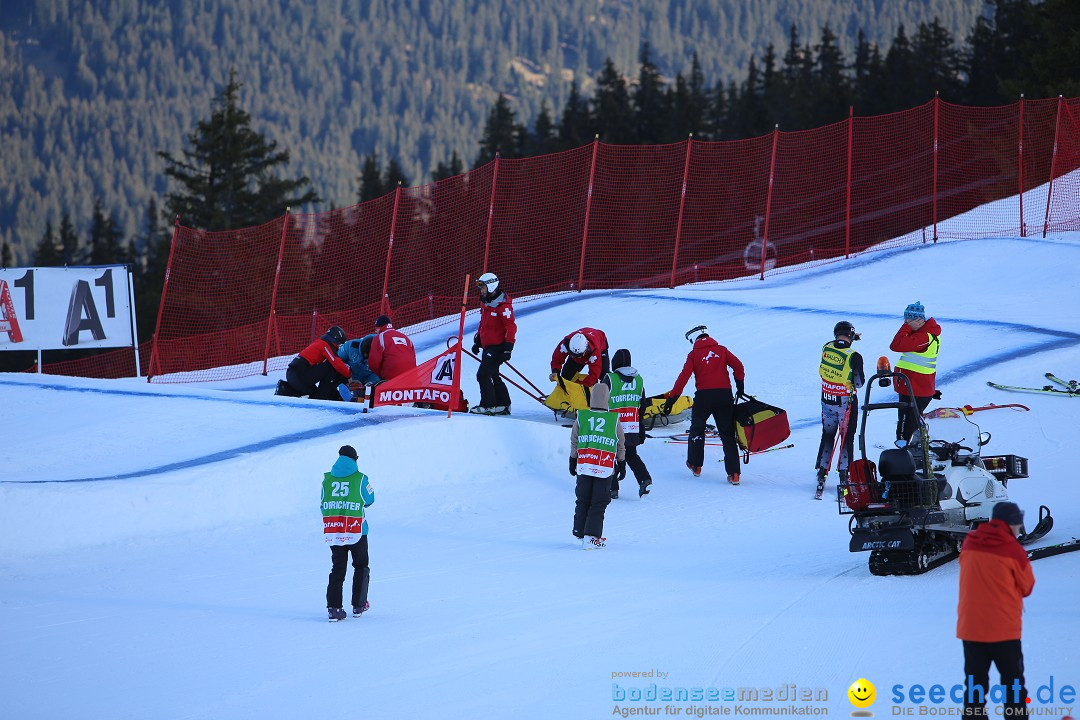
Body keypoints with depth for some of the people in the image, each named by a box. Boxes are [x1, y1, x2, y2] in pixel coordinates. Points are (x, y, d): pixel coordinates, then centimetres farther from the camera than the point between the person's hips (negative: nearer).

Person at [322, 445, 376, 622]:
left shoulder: (327, 479, 3)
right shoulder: (360, 479, -6)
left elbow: (323, 505, 8)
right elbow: (369, 500, 8)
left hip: (332, 532, 2)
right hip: (356, 531, -2)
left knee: (337, 569, 10)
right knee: (361, 567, 17)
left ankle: (333, 608, -1)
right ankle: (358, 605, 18)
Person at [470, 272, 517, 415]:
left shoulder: (503, 305, -18)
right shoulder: (485, 303, 12)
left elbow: (511, 327, -20)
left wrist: (508, 348, -22)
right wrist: (477, 341, 25)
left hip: (497, 347, -10)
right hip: (488, 346, 10)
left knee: (483, 375, -12)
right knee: (492, 376, 14)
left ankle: (488, 406, -6)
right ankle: (503, 405, 22)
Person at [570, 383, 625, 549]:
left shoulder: (580, 418, 1)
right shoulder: (615, 420, -2)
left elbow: (574, 443, 9)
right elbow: (621, 446, 7)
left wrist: (573, 462, 21)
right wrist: (622, 464, 21)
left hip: (584, 466, 2)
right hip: (606, 468, -2)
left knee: (583, 500, 16)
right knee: (599, 503, 1)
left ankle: (580, 531, 23)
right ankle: (591, 537, -5)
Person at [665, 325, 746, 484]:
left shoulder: (694, 354, 4)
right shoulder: (721, 350, 10)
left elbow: (684, 377, -5)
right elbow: (738, 366, 1)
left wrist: (672, 397, -6)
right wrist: (740, 386, 13)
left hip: (704, 396, -2)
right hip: (725, 395, 2)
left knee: (697, 429, 21)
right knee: (727, 434, 4)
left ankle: (695, 465, 28)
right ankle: (733, 473, -4)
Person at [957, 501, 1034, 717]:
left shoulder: (969, 543, 2)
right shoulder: (1013, 550, -11)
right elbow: (1027, 587, 0)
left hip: (970, 627, 4)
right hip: (1004, 628, -4)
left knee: (974, 684, 9)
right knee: (1013, 682, 8)